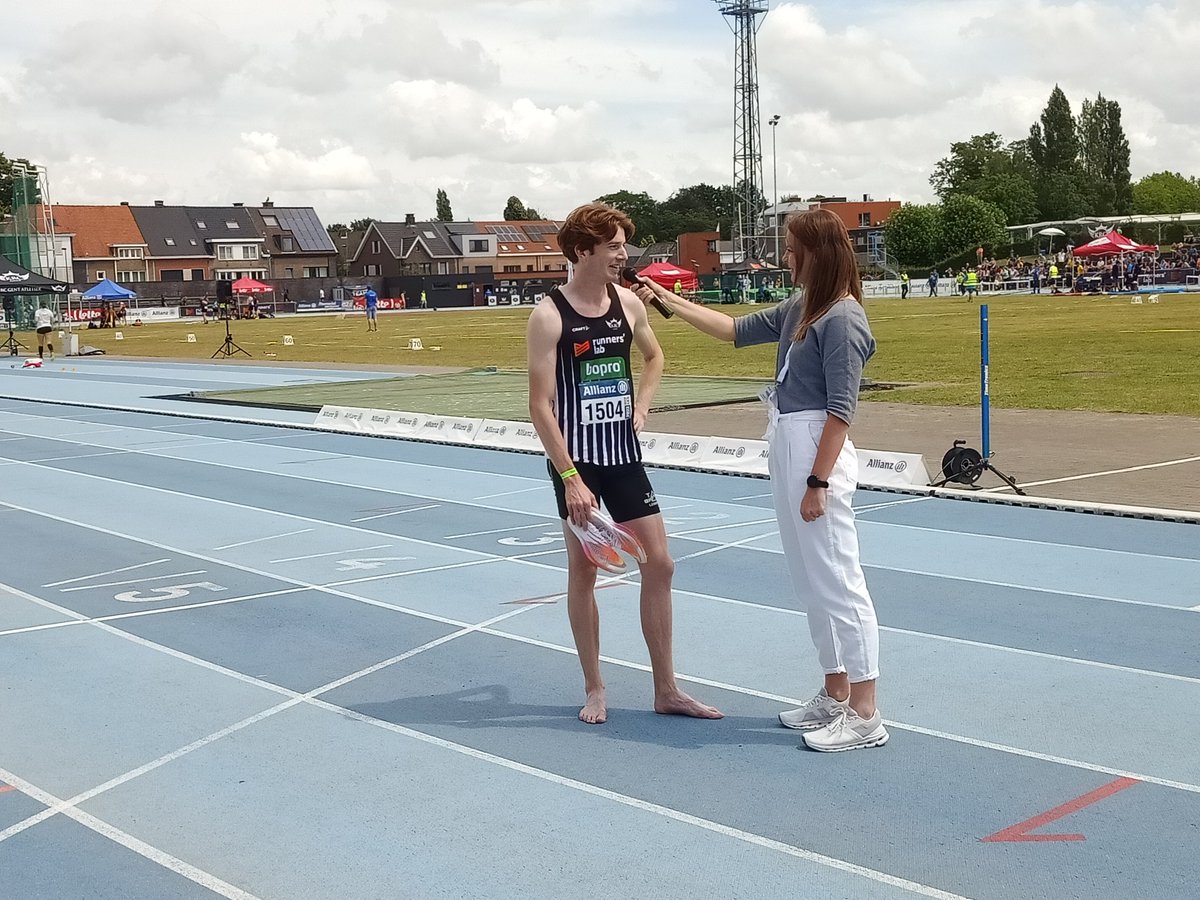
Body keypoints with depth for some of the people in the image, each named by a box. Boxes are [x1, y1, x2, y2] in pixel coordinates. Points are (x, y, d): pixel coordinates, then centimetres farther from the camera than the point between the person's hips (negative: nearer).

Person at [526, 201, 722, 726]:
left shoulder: (629, 303, 4)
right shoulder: (549, 315, -12)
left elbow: (654, 356, 26)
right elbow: (540, 406, -15)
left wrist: (641, 407, 11)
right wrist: (570, 478, -19)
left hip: (624, 455, 5)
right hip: (577, 459, -5)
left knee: (659, 564, 3)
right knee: (583, 571, 4)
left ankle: (666, 690, 14)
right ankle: (594, 689, 19)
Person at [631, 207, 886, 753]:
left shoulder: (842, 318, -14)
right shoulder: (799, 309, 14)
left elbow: (840, 409, -17)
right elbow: (736, 330, 26)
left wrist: (818, 482, -19)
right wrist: (670, 303, 25)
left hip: (817, 451, -10)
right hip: (786, 445, 10)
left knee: (837, 581, -6)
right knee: (811, 583, 14)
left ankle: (864, 716, 1)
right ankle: (835, 696, 24)